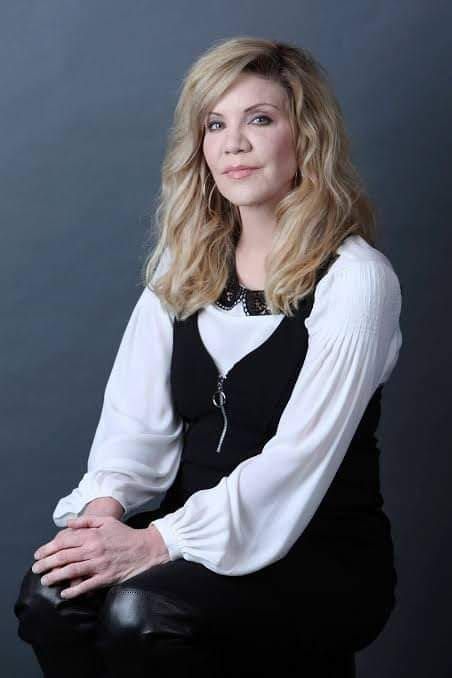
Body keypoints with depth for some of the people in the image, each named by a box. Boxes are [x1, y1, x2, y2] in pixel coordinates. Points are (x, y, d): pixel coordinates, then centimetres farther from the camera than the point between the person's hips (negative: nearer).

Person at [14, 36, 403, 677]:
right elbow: (136, 413, 4)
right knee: (50, 596, -25)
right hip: (191, 533, 5)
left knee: (141, 613, -32)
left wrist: (159, 542, -25)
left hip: (322, 555, -5)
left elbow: (297, 458, -18)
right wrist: (106, 502, -17)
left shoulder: (354, 278, -10)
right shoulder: (183, 264, 11)